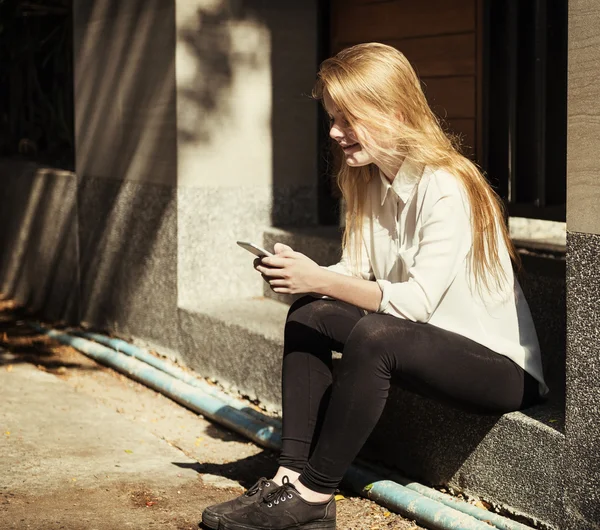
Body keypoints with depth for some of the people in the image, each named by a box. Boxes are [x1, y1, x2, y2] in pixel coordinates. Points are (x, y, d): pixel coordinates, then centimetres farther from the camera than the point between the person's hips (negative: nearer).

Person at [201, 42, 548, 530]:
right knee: (307, 317, -1)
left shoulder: (446, 187, -22)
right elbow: (356, 273, 2)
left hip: (504, 366, -9)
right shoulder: (371, 183, 6)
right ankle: (292, 475, -11)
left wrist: (320, 279, -30)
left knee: (374, 336, -33)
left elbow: (417, 301, -27)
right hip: (427, 342, 9)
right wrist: (300, 276, -18)